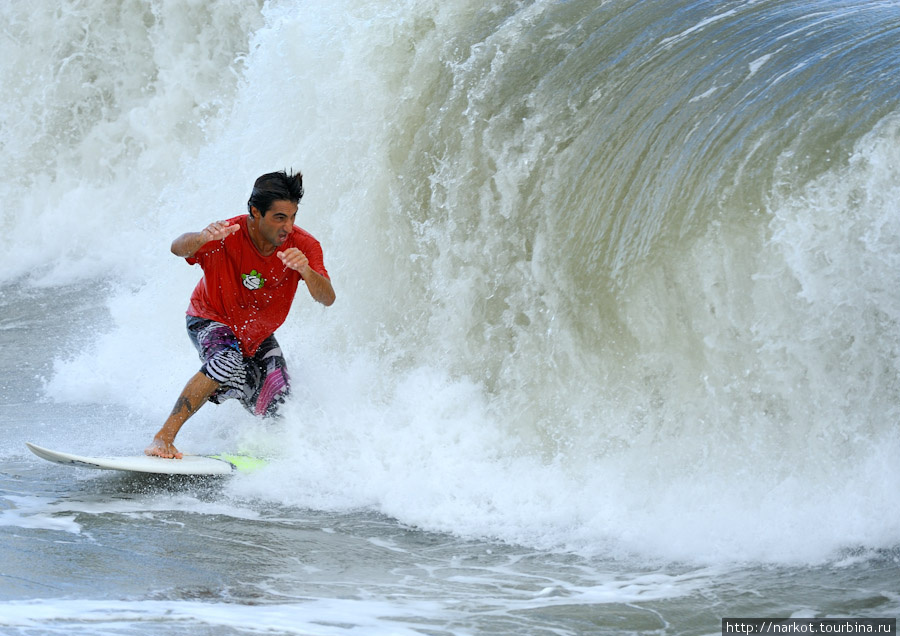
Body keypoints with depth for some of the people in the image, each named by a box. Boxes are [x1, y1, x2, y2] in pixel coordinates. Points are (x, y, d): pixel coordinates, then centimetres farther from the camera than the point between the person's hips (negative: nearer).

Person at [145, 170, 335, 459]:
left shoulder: (303, 246, -22)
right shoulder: (228, 237, -31)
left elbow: (327, 299, -30)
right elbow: (179, 248, -47)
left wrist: (305, 271, -51)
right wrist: (202, 238, -70)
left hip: (258, 334, 4)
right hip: (211, 319, -4)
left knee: (277, 407, -8)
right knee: (228, 362, -36)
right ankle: (164, 437, -28)